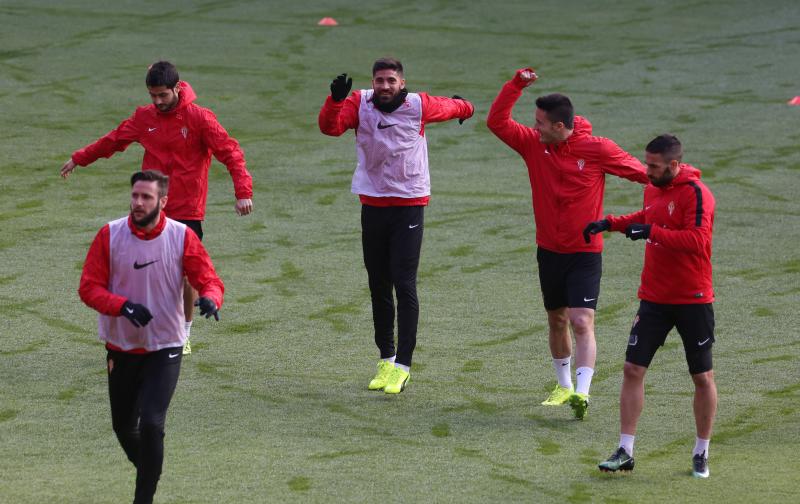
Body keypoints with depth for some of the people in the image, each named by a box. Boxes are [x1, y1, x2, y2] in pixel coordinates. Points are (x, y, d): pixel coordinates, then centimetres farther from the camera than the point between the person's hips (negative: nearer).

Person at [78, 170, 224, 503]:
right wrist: (123, 306, -26)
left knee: (151, 424, -16)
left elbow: (209, 279, -9)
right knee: (124, 427, 15)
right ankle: (148, 473, 45)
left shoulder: (182, 237, -11)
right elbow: (89, 287, -8)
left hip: (165, 348, -3)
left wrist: (210, 297, -34)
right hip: (120, 347, 3)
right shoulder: (110, 235, -8)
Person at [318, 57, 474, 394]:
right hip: (372, 205, 3)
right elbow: (330, 127, -20)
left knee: (404, 285, -9)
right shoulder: (359, 104, -5)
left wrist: (466, 108, 35)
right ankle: (385, 358, 21)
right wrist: (336, 99, -38)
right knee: (378, 286, 11)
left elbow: (451, 107, 14)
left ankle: (402, 365, -8)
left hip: (409, 205, -3)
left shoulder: (418, 106, -8)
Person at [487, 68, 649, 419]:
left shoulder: (597, 149, -12)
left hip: (585, 253, -5)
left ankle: (582, 393, -24)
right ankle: (564, 385, 31)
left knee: (581, 322, -17)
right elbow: (497, 123, -6)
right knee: (557, 320, 16)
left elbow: (642, 172, -5)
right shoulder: (534, 144, -1)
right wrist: (516, 85, -15)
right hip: (549, 251, 5)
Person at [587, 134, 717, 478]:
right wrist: (610, 223, 17)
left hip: (692, 300, -6)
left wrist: (651, 232, -30)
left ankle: (701, 453, 18)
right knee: (633, 369, -1)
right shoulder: (653, 189, 8)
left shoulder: (695, 194, -16)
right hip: (654, 298, 6)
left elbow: (696, 240, -29)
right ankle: (625, 452, 2)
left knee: (702, 377, 5)